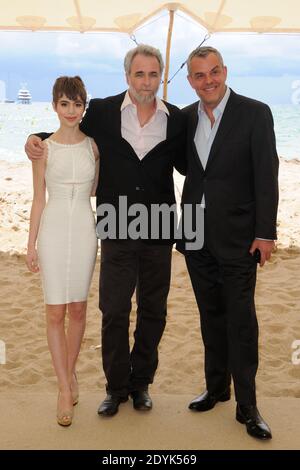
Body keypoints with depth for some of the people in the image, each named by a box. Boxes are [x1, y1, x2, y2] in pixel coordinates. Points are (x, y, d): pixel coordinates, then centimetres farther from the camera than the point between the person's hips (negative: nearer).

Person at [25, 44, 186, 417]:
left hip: (159, 232, 2)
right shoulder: (102, 111, -1)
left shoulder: (176, 119, 2)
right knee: (114, 311, 5)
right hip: (117, 231, -1)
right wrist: (37, 139, -4)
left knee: (153, 312, 12)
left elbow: (186, 164, 13)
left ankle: (141, 382, 30)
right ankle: (116, 386, 23)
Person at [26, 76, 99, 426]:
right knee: (55, 312, -1)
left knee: (78, 309, 10)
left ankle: (70, 371, 30)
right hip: (53, 230, -2)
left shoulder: (93, 145, 4)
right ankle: (65, 388, 9)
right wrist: (31, 245, 1)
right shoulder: (44, 148, 0)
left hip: (84, 230, 2)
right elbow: (38, 199, 2)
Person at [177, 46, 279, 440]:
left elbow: (266, 176, -9)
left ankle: (246, 405, 10)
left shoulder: (255, 113, -6)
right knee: (211, 316, 14)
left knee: (241, 319, -1)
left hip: (236, 236, -4)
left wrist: (265, 233, -12)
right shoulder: (185, 117, 8)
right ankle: (216, 388, 28)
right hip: (196, 235, 5)